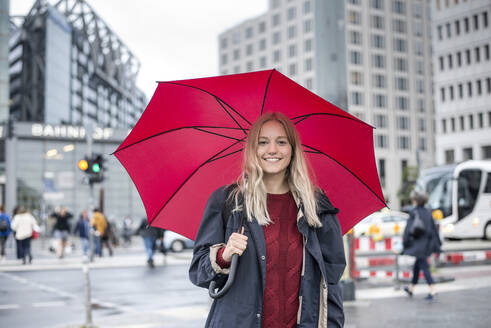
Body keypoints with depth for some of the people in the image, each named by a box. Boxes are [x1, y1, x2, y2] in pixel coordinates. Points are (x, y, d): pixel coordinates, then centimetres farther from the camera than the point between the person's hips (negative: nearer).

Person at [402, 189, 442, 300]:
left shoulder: (414, 213, -12)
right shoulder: (428, 212, 7)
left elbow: (409, 228, -13)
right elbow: (434, 228, 11)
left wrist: (405, 241, -4)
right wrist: (437, 244, 17)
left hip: (419, 244, -7)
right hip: (428, 243, 7)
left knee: (424, 266, -5)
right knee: (417, 265, 18)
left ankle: (432, 289, -15)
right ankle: (411, 288, 29)